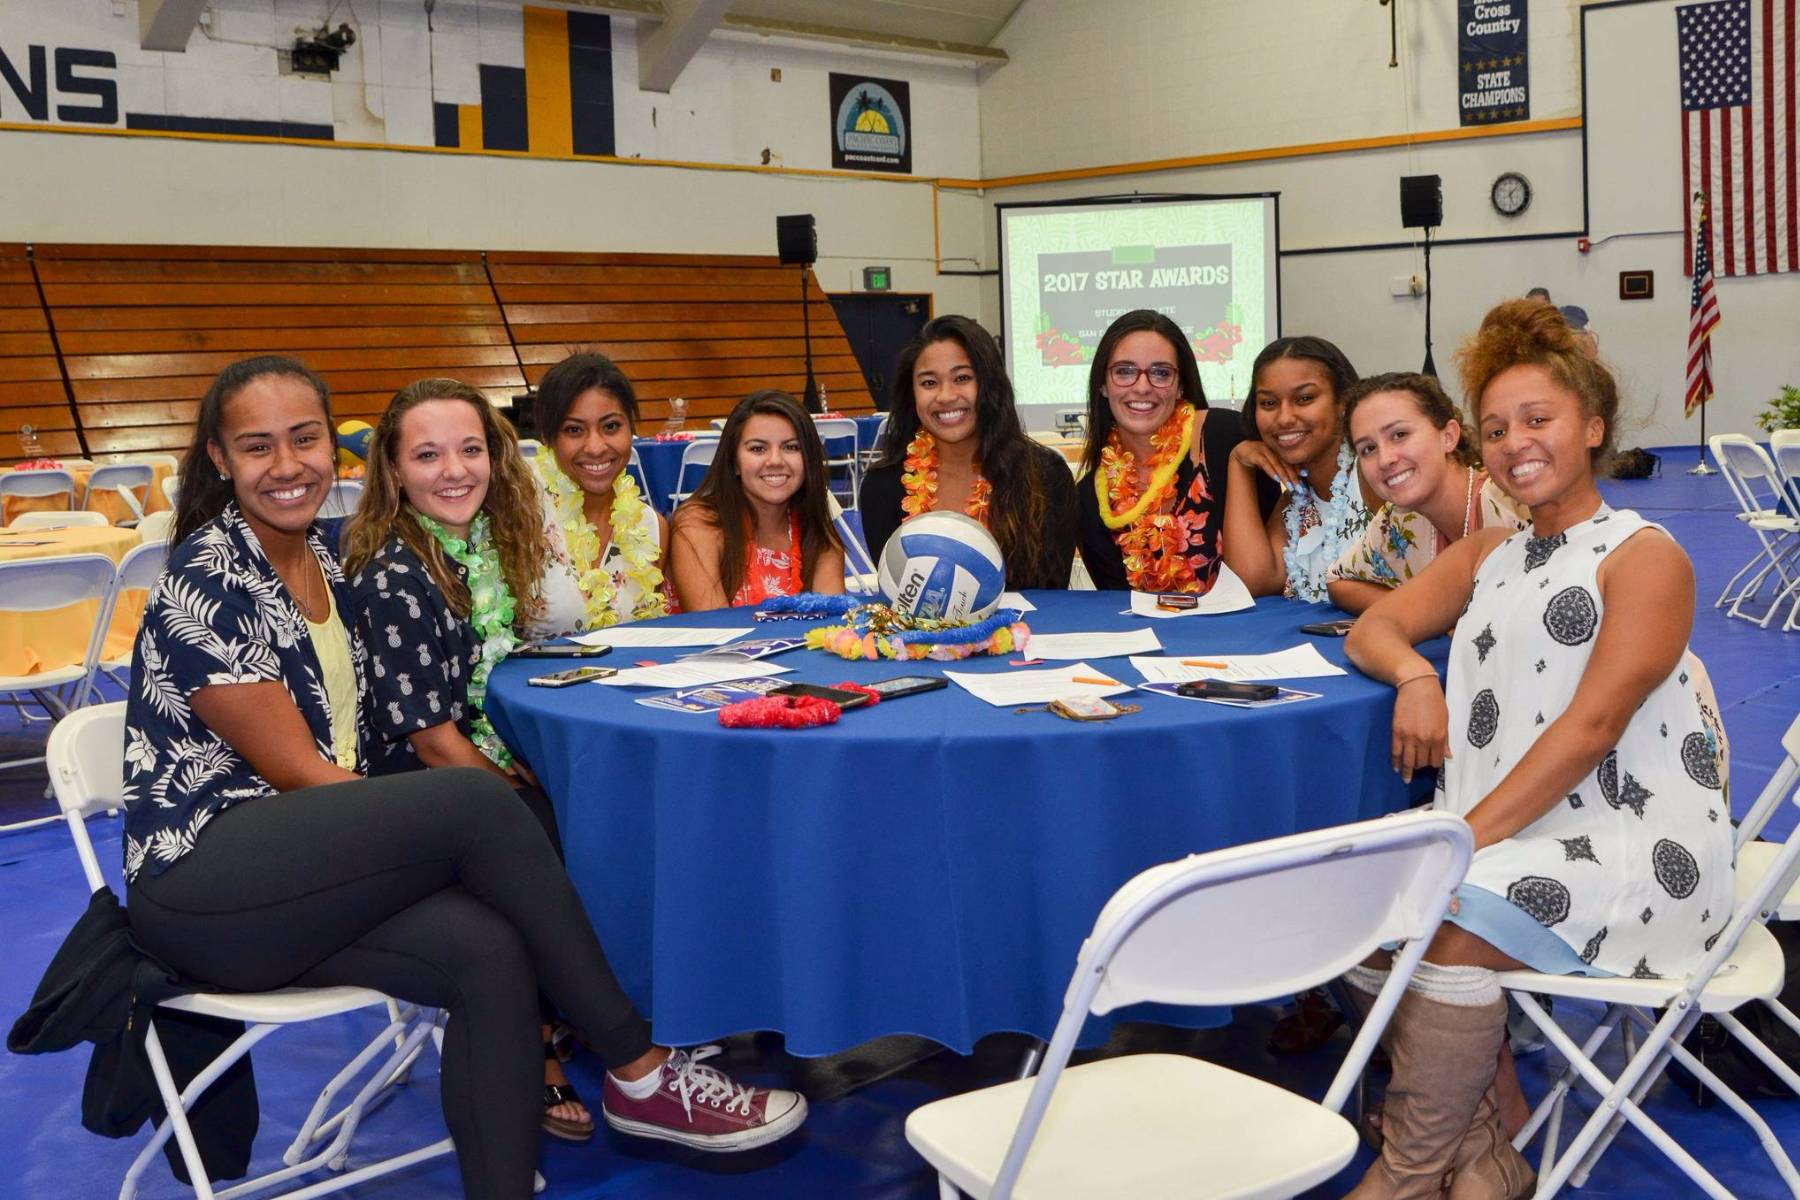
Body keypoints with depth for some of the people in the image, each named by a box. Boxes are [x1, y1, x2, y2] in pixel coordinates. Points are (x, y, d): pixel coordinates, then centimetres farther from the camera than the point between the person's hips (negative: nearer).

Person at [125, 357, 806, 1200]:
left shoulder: (323, 561, 12)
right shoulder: (207, 579, -11)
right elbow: (294, 768, -14)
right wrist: (449, 833, -13)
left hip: (308, 859, 6)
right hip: (198, 884, -6)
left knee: (489, 950, -25)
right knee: (479, 801, -27)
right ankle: (641, 1073, -17)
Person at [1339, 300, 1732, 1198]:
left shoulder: (1644, 556, -4)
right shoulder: (1487, 555, 18)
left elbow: (1591, 728, -15)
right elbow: (1372, 628, 18)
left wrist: (1466, 838, -22)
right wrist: (1413, 675, -8)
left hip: (1634, 848, -7)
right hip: (1507, 838, 7)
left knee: (1450, 933, -29)